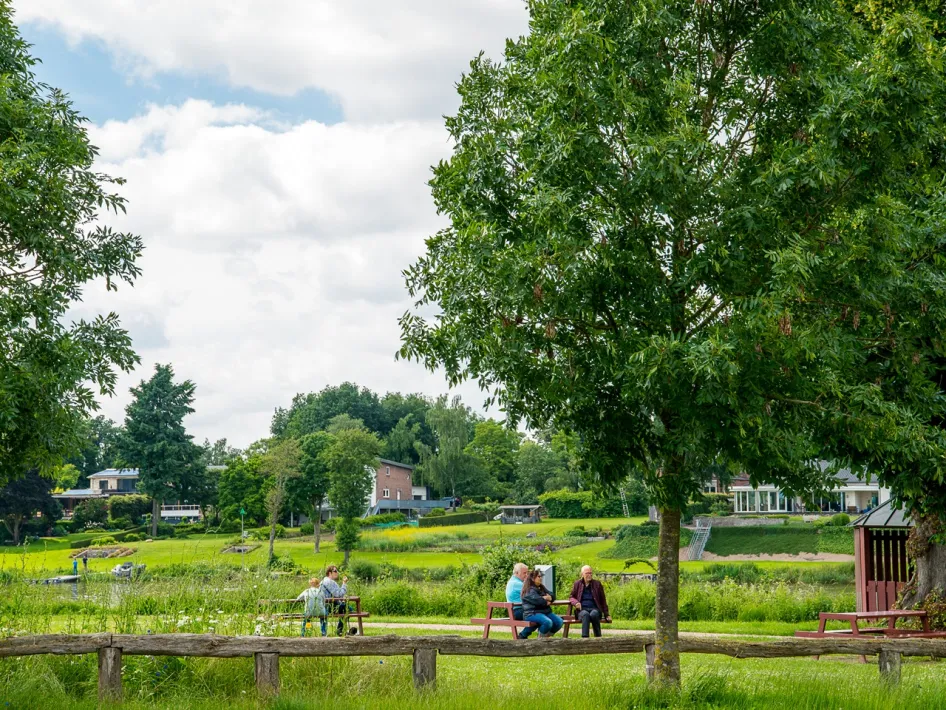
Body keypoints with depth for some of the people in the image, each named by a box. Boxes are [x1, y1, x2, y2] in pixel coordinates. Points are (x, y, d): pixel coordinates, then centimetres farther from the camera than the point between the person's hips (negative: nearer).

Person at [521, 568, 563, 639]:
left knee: (559, 621, -12)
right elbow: (537, 600, -20)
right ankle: (541, 638, -8)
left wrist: (546, 598, -6)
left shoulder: (541, 588, 23)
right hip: (532, 614, -9)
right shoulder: (529, 590, -7)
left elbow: (552, 596, 18)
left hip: (545, 612, 9)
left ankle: (547, 636, 9)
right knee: (548, 622, -35)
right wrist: (546, 602, -1)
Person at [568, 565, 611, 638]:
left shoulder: (597, 584, 13)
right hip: (582, 610, 0)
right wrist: (575, 603, -6)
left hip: (594, 609, 0)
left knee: (593, 614, -38)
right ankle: (585, 637, -51)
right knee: (585, 614, -38)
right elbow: (571, 597, 19)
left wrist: (607, 614, 11)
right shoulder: (577, 584, 13)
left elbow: (603, 600, 16)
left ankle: (598, 636, -29)